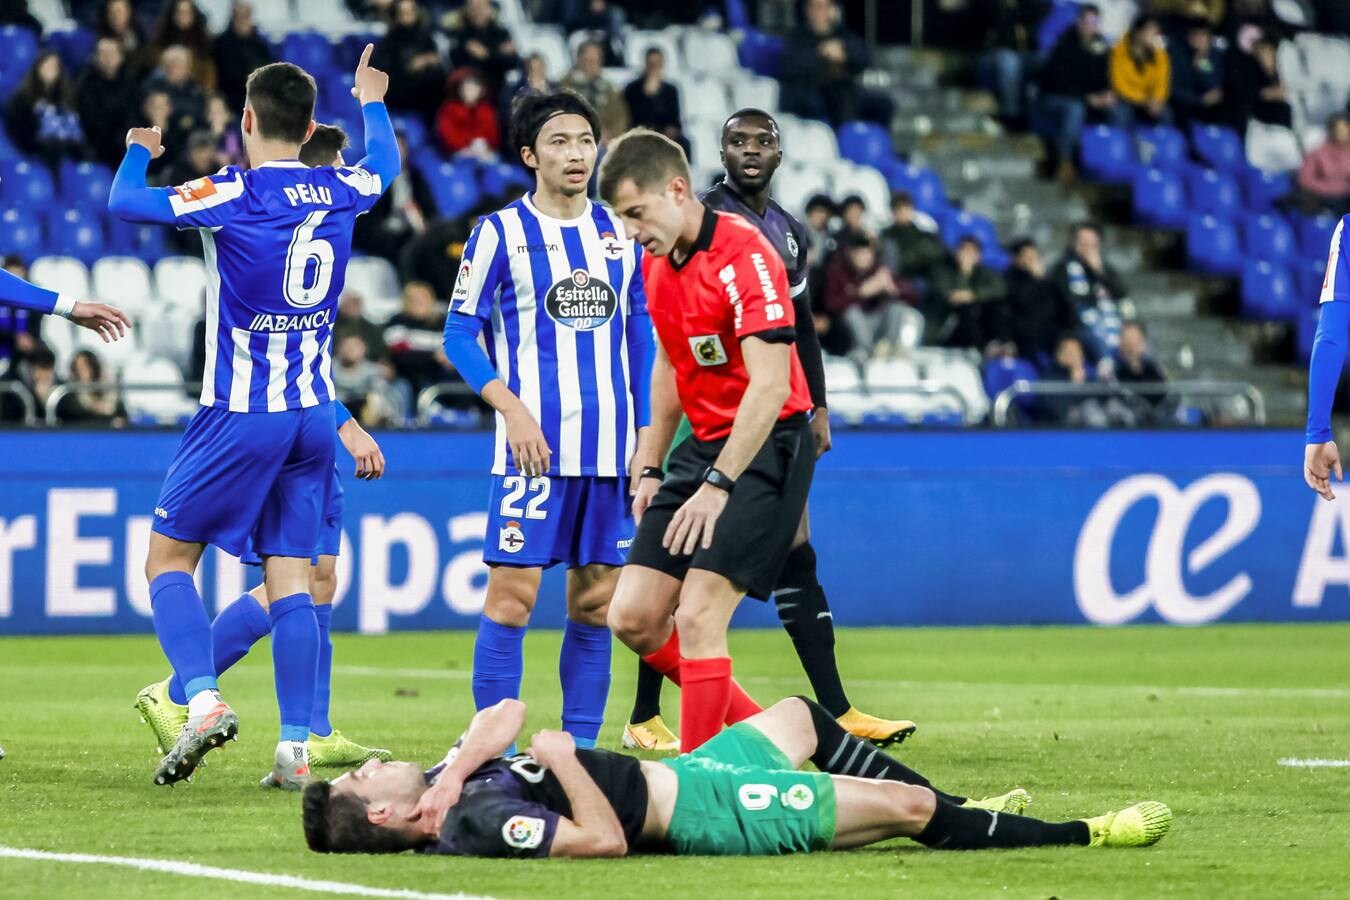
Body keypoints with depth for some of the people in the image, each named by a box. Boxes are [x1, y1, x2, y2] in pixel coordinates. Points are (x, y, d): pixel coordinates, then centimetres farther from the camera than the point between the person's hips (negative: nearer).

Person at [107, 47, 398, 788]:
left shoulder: (233, 194, -12)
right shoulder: (337, 192, 4)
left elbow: (126, 201, -10)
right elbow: (384, 163, 27)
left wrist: (139, 151, 11)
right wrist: (372, 102, 47)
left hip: (240, 414, -5)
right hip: (313, 414, 5)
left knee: (167, 558, 4)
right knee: (289, 577, 5)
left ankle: (203, 699, -15)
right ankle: (296, 746, -2)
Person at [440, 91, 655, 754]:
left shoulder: (621, 234, 12)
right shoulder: (499, 234, -1)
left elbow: (641, 339, 15)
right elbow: (459, 335, -1)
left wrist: (646, 437, 8)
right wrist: (513, 410, -13)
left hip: (611, 449, 4)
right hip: (535, 447, -4)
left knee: (595, 603, 5)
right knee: (512, 595, -8)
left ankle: (579, 748, 11)